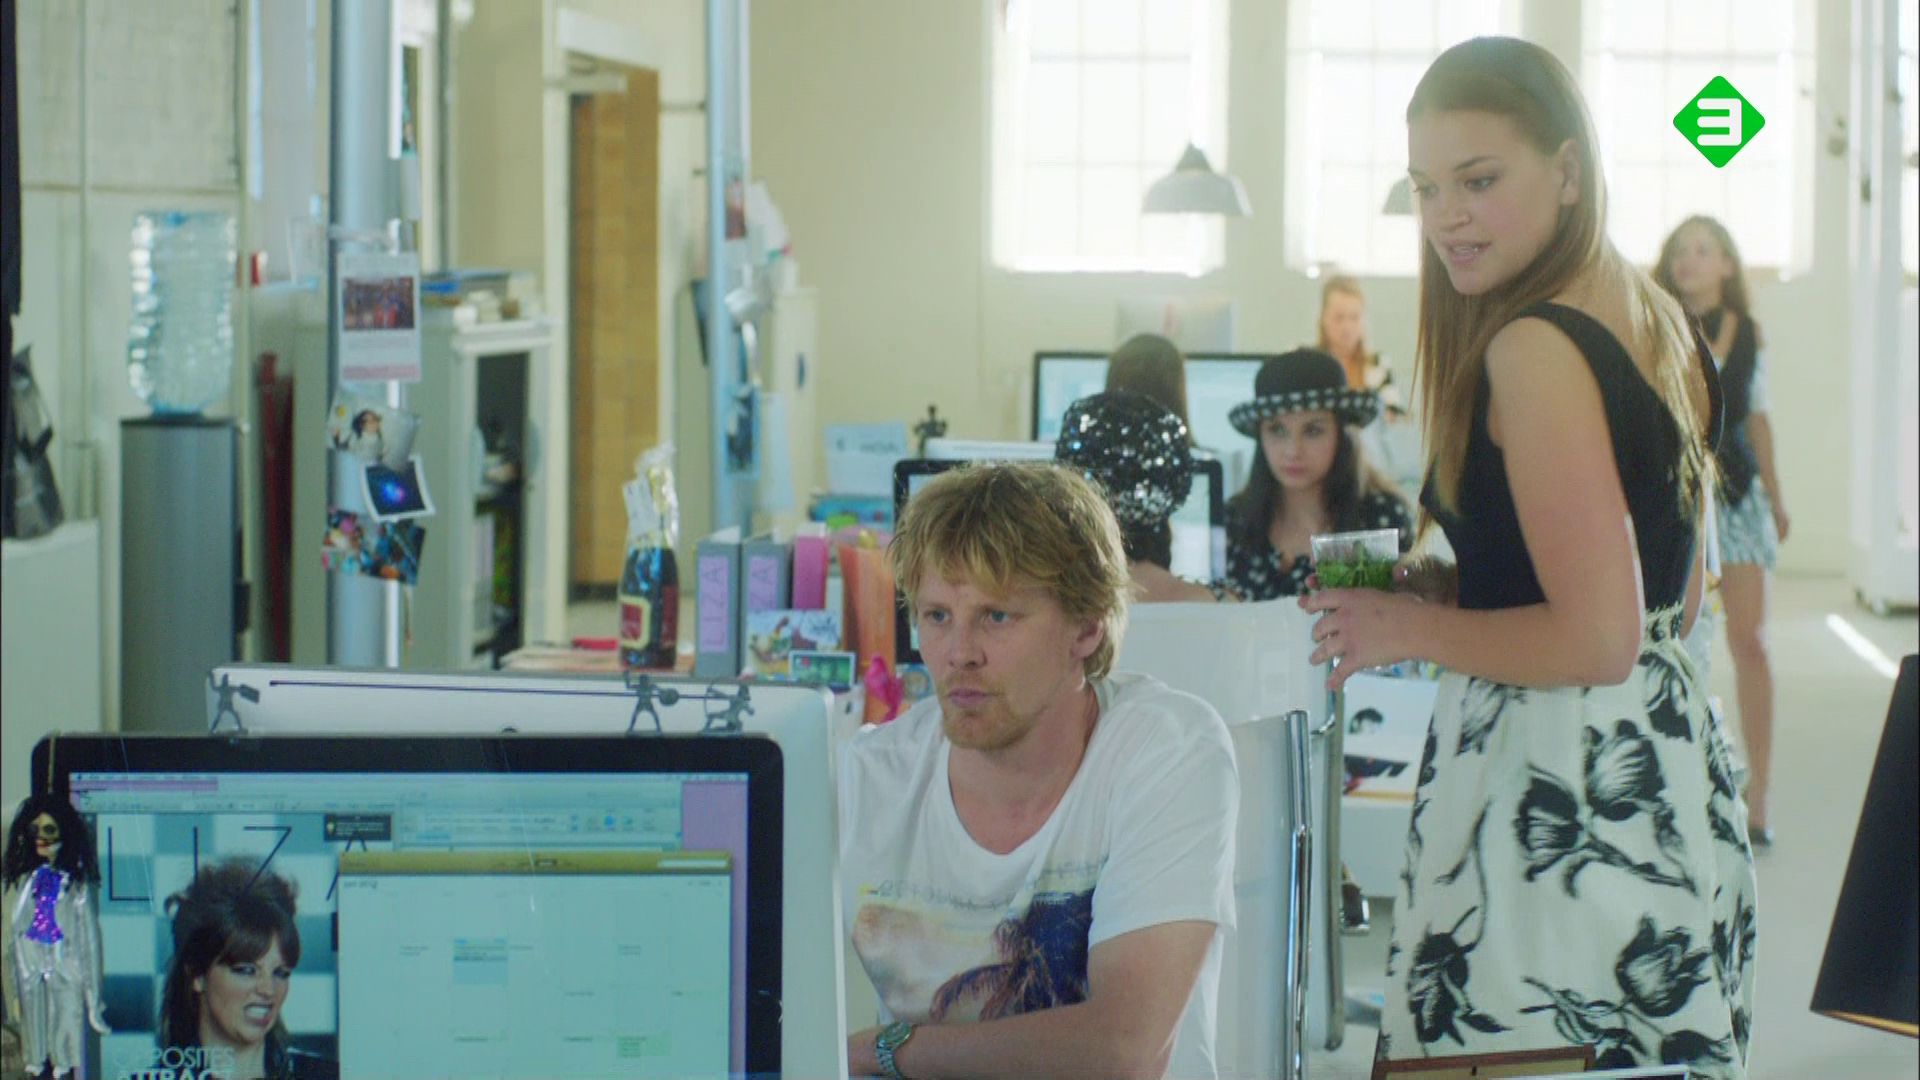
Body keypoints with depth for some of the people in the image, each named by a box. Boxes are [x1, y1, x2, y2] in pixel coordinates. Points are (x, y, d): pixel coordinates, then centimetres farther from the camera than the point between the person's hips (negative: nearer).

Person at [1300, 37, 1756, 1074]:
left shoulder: (1533, 349, -17)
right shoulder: (1658, 327, 12)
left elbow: (1598, 640, -21)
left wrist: (1414, 628, -8)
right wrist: (1459, 592, 17)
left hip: (1552, 793, -10)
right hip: (1669, 765, 10)